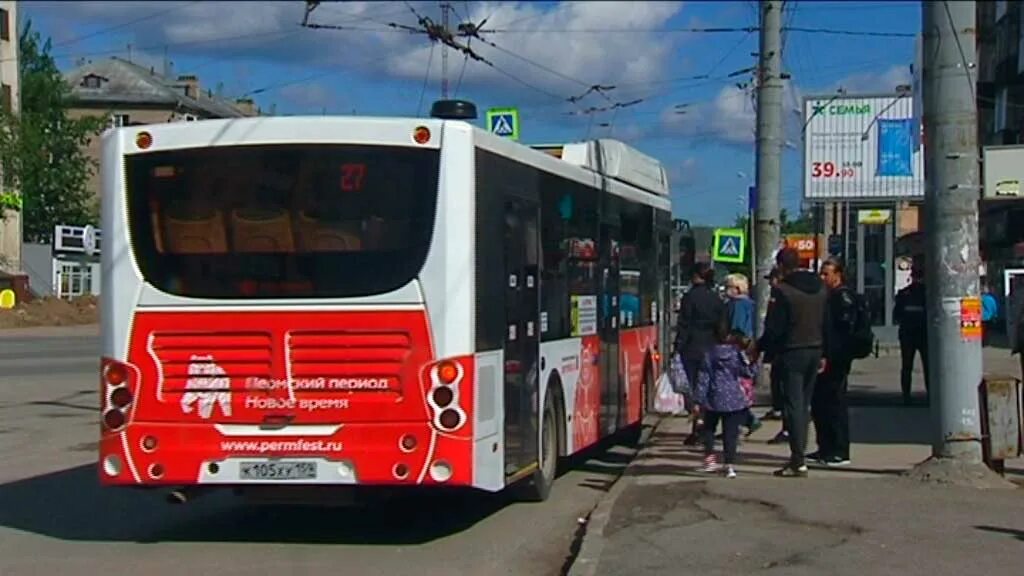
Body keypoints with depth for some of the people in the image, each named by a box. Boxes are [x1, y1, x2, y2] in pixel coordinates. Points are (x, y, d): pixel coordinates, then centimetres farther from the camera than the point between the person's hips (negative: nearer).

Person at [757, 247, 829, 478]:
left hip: (792, 353, -7)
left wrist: (759, 347, 0)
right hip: (815, 350, 7)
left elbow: (774, 328, -14)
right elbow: (827, 323, 15)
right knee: (804, 404, 14)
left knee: (793, 405, -6)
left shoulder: (782, 291, -13)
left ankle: (798, 461, -9)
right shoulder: (820, 288, 10)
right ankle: (798, 455, 17)